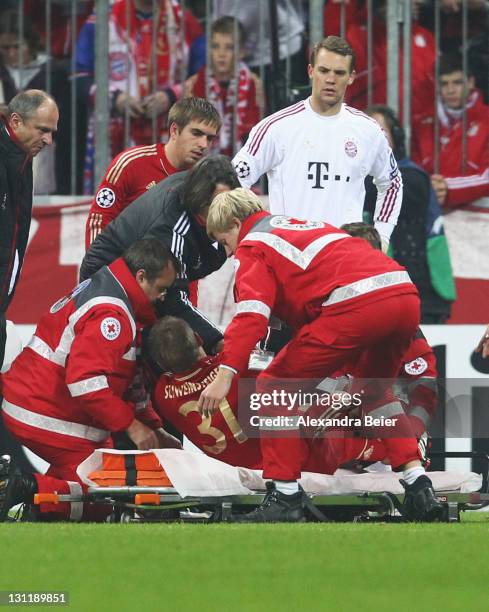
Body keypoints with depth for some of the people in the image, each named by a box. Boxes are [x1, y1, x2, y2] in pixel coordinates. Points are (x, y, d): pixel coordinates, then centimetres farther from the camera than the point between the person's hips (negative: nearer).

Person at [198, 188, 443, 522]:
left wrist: (225, 376, -14)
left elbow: (251, 314, -6)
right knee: (374, 388, 33)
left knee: (275, 388, 5)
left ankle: (285, 496, 1)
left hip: (355, 303, -8)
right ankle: (418, 484, 22)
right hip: (407, 294, 8)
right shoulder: (303, 226, 36)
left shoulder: (252, 246, 12)